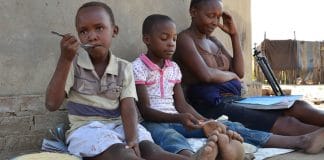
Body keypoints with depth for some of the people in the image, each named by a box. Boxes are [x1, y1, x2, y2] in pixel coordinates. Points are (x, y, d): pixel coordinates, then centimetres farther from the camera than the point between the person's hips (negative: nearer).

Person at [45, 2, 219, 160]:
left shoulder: (124, 68, 6)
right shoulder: (73, 63, 1)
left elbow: (128, 107, -8)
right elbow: (52, 104, -9)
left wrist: (132, 139, -29)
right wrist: (65, 59, -17)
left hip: (119, 126, 3)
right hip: (86, 128, -2)